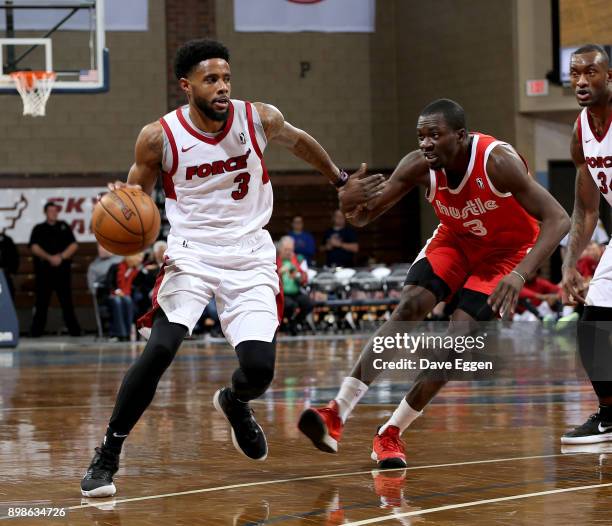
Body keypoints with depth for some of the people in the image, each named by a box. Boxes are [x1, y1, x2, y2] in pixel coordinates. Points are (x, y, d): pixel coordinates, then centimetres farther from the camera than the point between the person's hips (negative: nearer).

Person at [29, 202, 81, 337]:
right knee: (42, 301, -2)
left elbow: (73, 245, 6)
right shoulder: (38, 229, 11)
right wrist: (49, 258, -15)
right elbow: (34, 247, -1)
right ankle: (36, 330, 0)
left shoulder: (64, 227, 14)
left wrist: (61, 257, -10)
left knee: (67, 301, -1)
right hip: (43, 269, -1)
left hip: (63, 269, 1)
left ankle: (74, 330, -1)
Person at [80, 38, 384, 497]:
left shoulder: (260, 119, -6)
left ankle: (234, 403, 30)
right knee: (160, 349, -24)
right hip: (191, 253, -2)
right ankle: (108, 455, -9)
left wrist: (340, 179, 28)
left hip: (250, 257, 2)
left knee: (260, 369, -10)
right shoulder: (160, 137, -10)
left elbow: (297, 141, 17)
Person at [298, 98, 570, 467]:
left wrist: (519, 275, -49)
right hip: (455, 241, 3)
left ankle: (391, 434, -6)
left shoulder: (497, 162, -34)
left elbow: (558, 220, -36)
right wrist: (352, 205, -40)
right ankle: (337, 415, -25)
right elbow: (366, 217, -14)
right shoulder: (419, 166, -21)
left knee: (459, 336, -17)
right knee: (409, 307, -20)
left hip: (506, 252, -3)